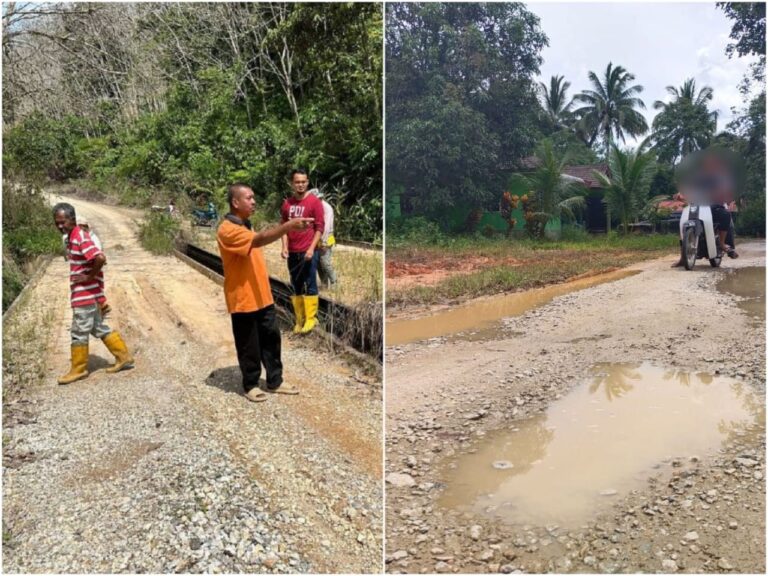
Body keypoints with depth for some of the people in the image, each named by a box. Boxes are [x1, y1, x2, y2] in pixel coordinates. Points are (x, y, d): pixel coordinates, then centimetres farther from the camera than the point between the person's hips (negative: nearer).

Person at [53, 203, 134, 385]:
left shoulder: (81, 238, -19)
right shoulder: (71, 238, 11)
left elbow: (100, 258, -33)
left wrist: (89, 277, -20)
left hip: (85, 294, -10)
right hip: (86, 294, 10)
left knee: (79, 332, 2)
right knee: (99, 328, 15)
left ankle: (78, 369, 15)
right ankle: (124, 357, 21)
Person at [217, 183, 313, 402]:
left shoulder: (246, 226, 12)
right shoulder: (227, 230, -19)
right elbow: (259, 239, -35)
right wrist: (289, 226, -46)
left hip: (262, 297, 9)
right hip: (243, 300, -8)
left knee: (271, 339, 13)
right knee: (249, 346, 5)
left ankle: (275, 381, 25)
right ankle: (250, 385, 22)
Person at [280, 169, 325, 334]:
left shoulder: (314, 202, -5)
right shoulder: (287, 203, 7)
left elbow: (319, 227, -6)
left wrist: (311, 248, -13)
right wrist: (284, 247, 0)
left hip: (308, 251, -4)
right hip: (292, 252, 4)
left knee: (310, 285, 0)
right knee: (296, 286, 10)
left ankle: (311, 319, 9)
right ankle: (300, 319, 19)